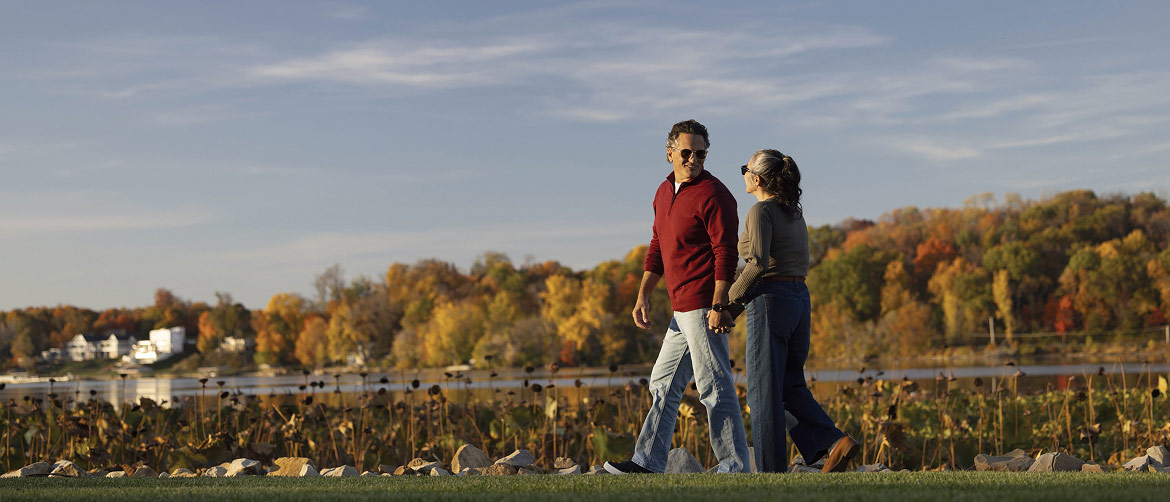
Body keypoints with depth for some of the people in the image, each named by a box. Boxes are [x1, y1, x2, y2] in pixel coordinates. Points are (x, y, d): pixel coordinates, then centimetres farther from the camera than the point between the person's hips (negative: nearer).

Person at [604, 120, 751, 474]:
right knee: (664, 384, 13)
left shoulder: (713, 195, -12)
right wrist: (643, 296, 14)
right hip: (682, 309, 9)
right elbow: (657, 247, 22)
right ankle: (648, 462, 19)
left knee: (715, 388, -7)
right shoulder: (665, 192, 15)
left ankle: (734, 468, -2)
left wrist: (718, 307, -22)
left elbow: (726, 254, -16)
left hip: (704, 305, -9)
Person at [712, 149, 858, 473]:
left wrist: (728, 303, -16)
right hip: (799, 300, 8)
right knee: (790, 388, 15)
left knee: (764, 390, -1)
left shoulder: (761, 211, -10)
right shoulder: (794, 212, 16)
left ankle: (772, 471, 1)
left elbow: (758, 264, -23)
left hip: (771, 301, -8)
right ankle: (835, 442, -2)